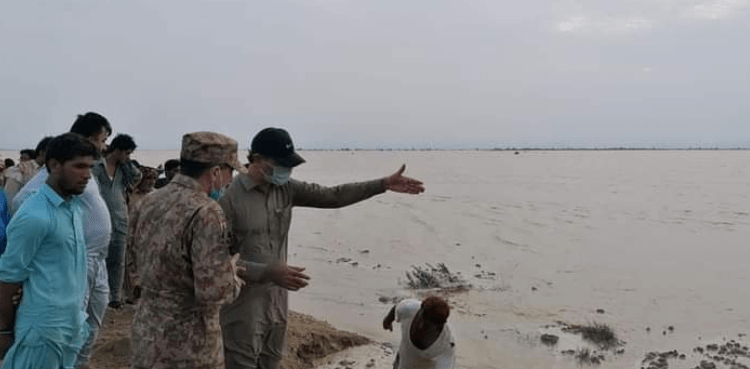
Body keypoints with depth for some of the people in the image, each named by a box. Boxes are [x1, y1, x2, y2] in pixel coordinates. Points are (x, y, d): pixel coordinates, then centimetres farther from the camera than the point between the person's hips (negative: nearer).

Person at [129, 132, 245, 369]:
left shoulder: (147, 203, 1)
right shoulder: (206, 213, -23)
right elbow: (215, 292, -28)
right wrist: (232, 274, -5)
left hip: (145, 333, 7)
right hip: (188, 344, -7)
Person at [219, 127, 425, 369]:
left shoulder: (285, 189, 2)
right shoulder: (230, 198, -17)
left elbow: (332, 196, 1)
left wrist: (383, 184, -5)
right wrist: (269, 272, -30)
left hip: (276, 300, 7)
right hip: (243, 306, -6)